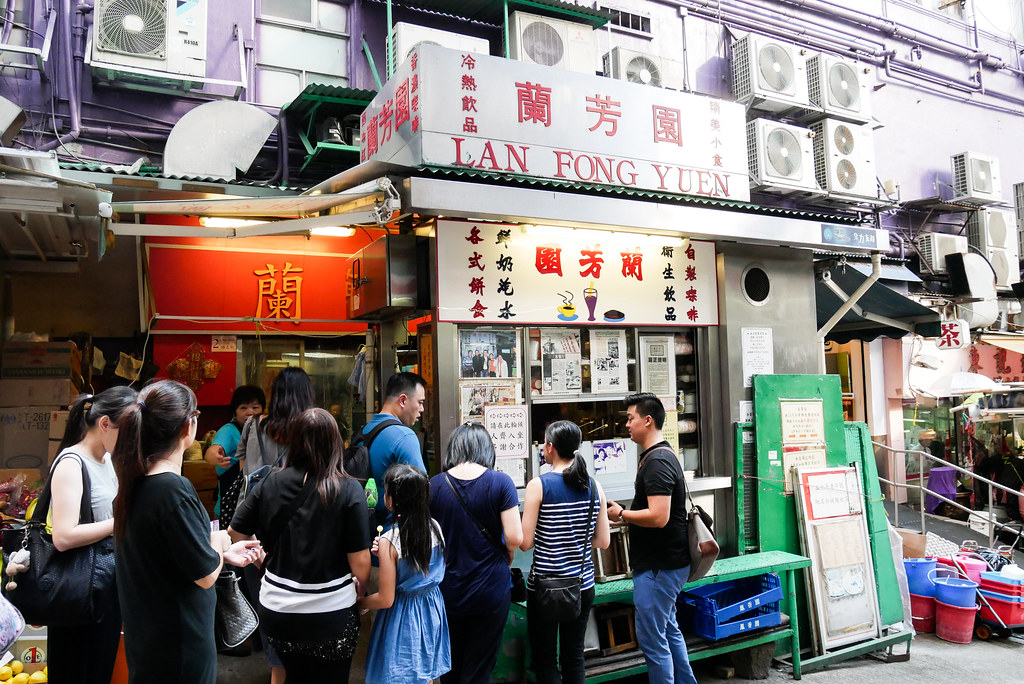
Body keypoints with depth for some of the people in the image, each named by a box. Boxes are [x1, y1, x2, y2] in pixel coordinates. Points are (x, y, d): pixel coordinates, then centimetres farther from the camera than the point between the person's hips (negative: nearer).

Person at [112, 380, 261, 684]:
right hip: (179, 645, -9)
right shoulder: (174, 490, -27)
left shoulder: (137, 484, 0)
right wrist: (218, 543, -2)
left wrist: (224, 553, 12)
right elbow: (206, 576, -21)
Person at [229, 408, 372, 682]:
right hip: (330, 612, -3)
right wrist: (359, 588, 5)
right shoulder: (348, 490, -17)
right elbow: (360, 560, -16)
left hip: (276, 608, 3)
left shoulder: (271, 483, -8)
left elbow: (235, 533, 2)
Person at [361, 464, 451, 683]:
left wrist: (359, 603, -1)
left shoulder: (389, 542, -25)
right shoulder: (435, 527, -9)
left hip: (402, 616, -5)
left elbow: (385, 599, -19)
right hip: (430, 610, 5)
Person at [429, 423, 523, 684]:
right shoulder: (500, 482, -12)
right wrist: (506, 555, 5)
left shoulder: (434, 485, -6)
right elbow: (515, 538, -14)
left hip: (448, 591, 2)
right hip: (491, 590, -2)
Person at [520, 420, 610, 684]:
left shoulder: (539, 485, -14)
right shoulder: (593, 486, -1)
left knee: (545, 662, 10)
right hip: (583, 585, 4)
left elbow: (525, 543, -14)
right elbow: (603, 541, 3)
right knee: (574, 660, 16)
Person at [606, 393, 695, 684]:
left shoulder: (657, 462, -21)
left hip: (659, 567, -11)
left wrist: (620, 515, -16)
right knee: (668, 629, 21)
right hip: (665, 561, 11)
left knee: (651, 637, -1)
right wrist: (624, 512, 9)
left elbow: (658, 516, -29)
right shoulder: (659, 455, 11)